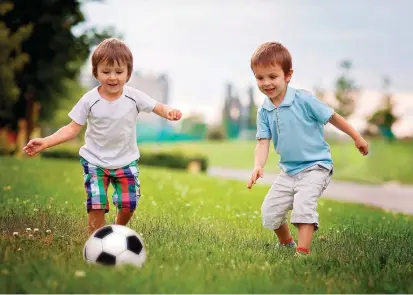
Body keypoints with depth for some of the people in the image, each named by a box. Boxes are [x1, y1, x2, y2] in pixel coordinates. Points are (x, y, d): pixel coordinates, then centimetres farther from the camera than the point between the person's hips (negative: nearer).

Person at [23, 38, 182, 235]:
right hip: (95, 161, -1)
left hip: (126, 161, 2)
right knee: (96, 206, -13)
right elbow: (72, 129, -9)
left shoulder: (134, 97, -10)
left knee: (128, 205, 0)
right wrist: (44, 143, -21)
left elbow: (157, 107, -2)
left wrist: (170, 112, -27)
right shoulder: (89, 100, -13)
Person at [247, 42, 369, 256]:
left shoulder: (304, 100, -16)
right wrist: (258, 166, -25)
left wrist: (357, 138, 2)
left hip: (316, 166, -6)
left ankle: (303, 251, -22)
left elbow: (332, 117, -6)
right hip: (288, 170, 6)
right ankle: (286, 242, 32)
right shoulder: (264, 111, -2)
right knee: (269, 211, 6)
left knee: (303, 202, -28)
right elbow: (263, 142, -7)